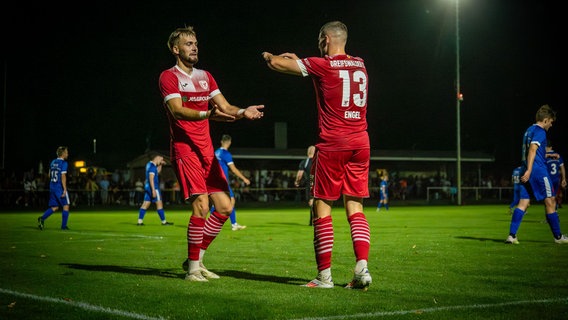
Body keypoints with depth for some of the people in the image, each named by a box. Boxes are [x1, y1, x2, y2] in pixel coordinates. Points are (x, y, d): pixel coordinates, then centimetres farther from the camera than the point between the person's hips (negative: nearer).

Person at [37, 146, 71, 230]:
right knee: (66, 206, 5)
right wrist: (65, 189, -17)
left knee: (54, 207, 12)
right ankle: (63, 226, 4)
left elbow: (49, 175, 17)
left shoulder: (53, 162, 12)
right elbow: (63, 176, -17)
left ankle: (42, 218, -7)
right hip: (60, 188, -7)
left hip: (52, 187, 7)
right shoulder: (64, 163, -10)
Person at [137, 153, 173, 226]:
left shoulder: (149, 164, 14)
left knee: (145, 204, 4)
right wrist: (153, 190, -23)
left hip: (148, 187, 9)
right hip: (154, 187, -9)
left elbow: (157, 172, 31)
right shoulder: (153, 166, -14)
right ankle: (164, 221, 2)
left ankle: (140, 221, -1)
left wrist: (160, 164, 20)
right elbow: (151, 178, -21)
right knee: (159, 203, -2)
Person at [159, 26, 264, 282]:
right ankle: (192, 267, -4)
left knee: (225, 207, 4)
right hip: (184, 149, -7)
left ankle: (196, 259, 17)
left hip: (207, 150, 7)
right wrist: (207, 114, -34)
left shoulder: (205, 76, 19)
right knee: (201, 206, -17)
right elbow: (177, 110, -18)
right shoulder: (169, 77, -3)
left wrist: (243, 112, -8)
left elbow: (224, 106, 13)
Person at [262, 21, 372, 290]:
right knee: (355, 207, 6)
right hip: (360, 144, 5)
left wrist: (268, 56, 26)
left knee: (322, 206, 3)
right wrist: (298, 58, 37)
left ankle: (324, 275, 2)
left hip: (331, 145, -5)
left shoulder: (321, 65, -5)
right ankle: (362, 268, -9)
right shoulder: (360, 65, 12)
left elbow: (277, 64, 2)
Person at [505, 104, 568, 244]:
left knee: (523, 203, 2)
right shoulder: (540, 131, -8)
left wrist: (548, 155, 44)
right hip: (538, 171, -8)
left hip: (528, 171, 8)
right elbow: (532, 150, -20)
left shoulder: (529, 130, 20)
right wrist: (529, 170, -27)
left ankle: (512, 235, -9)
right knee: (550, 201, 2)